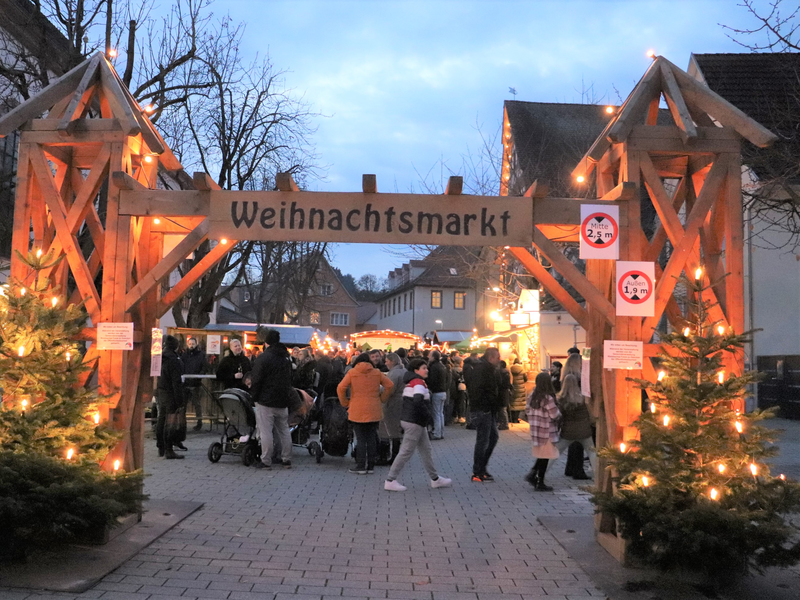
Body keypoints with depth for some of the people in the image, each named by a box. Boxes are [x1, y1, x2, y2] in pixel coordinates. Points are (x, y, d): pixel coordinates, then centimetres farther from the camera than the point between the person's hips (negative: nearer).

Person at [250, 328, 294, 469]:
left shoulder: (263, 357, -12)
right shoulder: (286, 357, 11)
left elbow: (257, 380, -12)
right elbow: (290, 378, 17)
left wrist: (254, 396, -3)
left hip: (266, 401, -7)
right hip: (283, 401, 7)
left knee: (265, 431, -2)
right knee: (284, 430, 13)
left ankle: (266, 461, 0)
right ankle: (286, 459, 17)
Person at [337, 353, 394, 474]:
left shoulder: (352, 373, -2)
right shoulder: (376, 373, 5)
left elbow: (340, 388, -9)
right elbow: (390, 385, 2)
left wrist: (345, 403, 2)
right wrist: (382, 399, 11)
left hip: (357, 412, -2)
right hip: (374, 412, 2)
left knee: (360, 439, 2)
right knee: (372, 438, 10)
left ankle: (361, 467, 3)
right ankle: (371, 466, 13)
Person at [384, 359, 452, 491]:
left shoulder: (411, 382, 16)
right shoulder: (419, 383, -15)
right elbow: (418, 401, -31)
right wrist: (428, 415, -20)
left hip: (418, 422, 10)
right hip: (414, 423, -10)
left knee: (425, 450, 14)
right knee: (406, 452, -5)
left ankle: (435, 479, 22)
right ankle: (390, 481, -1)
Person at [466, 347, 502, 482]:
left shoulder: (488, 369, 16)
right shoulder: (481, 369, -16)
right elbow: (478, 390, -26)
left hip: (488, 410, 11)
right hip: (482, 410, -11)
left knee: (493, 436, 16)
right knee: (482, 440, -4)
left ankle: (481, 467, 24)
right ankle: (477, 473, 5)